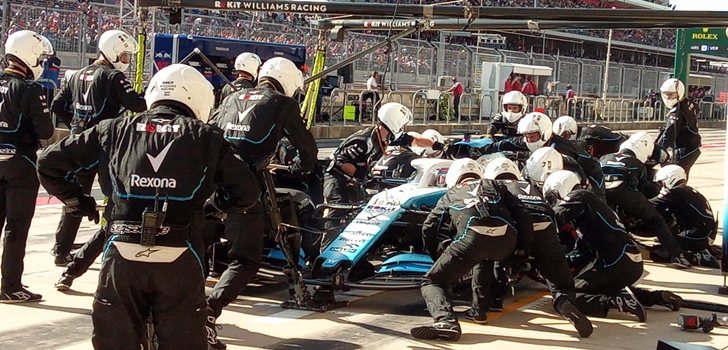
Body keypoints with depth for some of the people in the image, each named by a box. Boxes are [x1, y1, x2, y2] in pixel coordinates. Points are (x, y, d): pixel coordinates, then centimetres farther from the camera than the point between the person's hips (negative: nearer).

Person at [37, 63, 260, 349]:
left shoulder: (117, 129, 12)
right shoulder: (205, 136, 8)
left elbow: (49, 163, 15)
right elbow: (246, 192, 8)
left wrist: (77, 202, 27)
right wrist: (211, 205, 25)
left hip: (122, 254, 1)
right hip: (179, 260, -1)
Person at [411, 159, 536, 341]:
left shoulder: (450, 195, 32)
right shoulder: (495, 186, 35)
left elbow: (428, 228, 30)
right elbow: (523, 215, 23)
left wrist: (434, 256, 45)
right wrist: (524, 249, 29)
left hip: (472, 237, -3)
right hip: (506, 239, 3)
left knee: (431, 282, 8)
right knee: (485, 256, 40)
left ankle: (446, 322, -20)